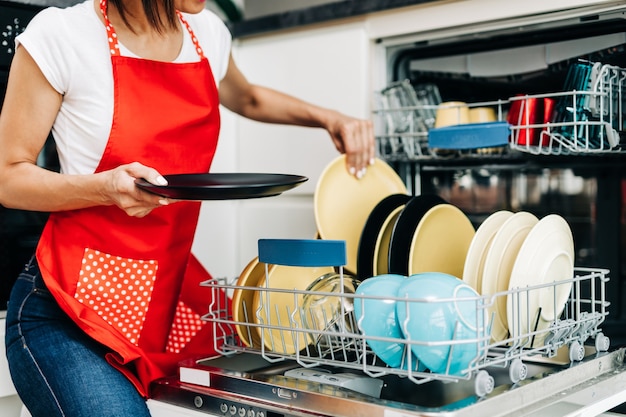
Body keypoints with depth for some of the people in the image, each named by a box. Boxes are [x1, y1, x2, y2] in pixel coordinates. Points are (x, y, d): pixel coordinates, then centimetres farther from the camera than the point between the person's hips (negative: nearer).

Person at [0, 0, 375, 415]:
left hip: (173, 298, 6)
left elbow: (248, 99, 29)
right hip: (70, 306, -5)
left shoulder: (206, 33, 7)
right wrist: (106, 187, -24)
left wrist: (326, 117, 13)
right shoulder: (60, 34, -9)